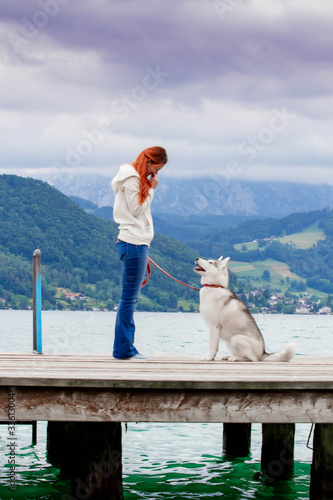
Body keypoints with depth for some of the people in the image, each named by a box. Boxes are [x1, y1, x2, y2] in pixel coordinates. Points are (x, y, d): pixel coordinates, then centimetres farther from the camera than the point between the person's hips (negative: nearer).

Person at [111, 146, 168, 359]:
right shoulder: (132, 178, -9)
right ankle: (124, 349, -7)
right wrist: (152, 188, -5)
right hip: (133, 243, -10)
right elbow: (137, 209, -12)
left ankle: (126, 348, 11)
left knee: (131, 298, 9)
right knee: (129, 297, -8)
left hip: (138, 243, 10)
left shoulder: (139, 178, 20)